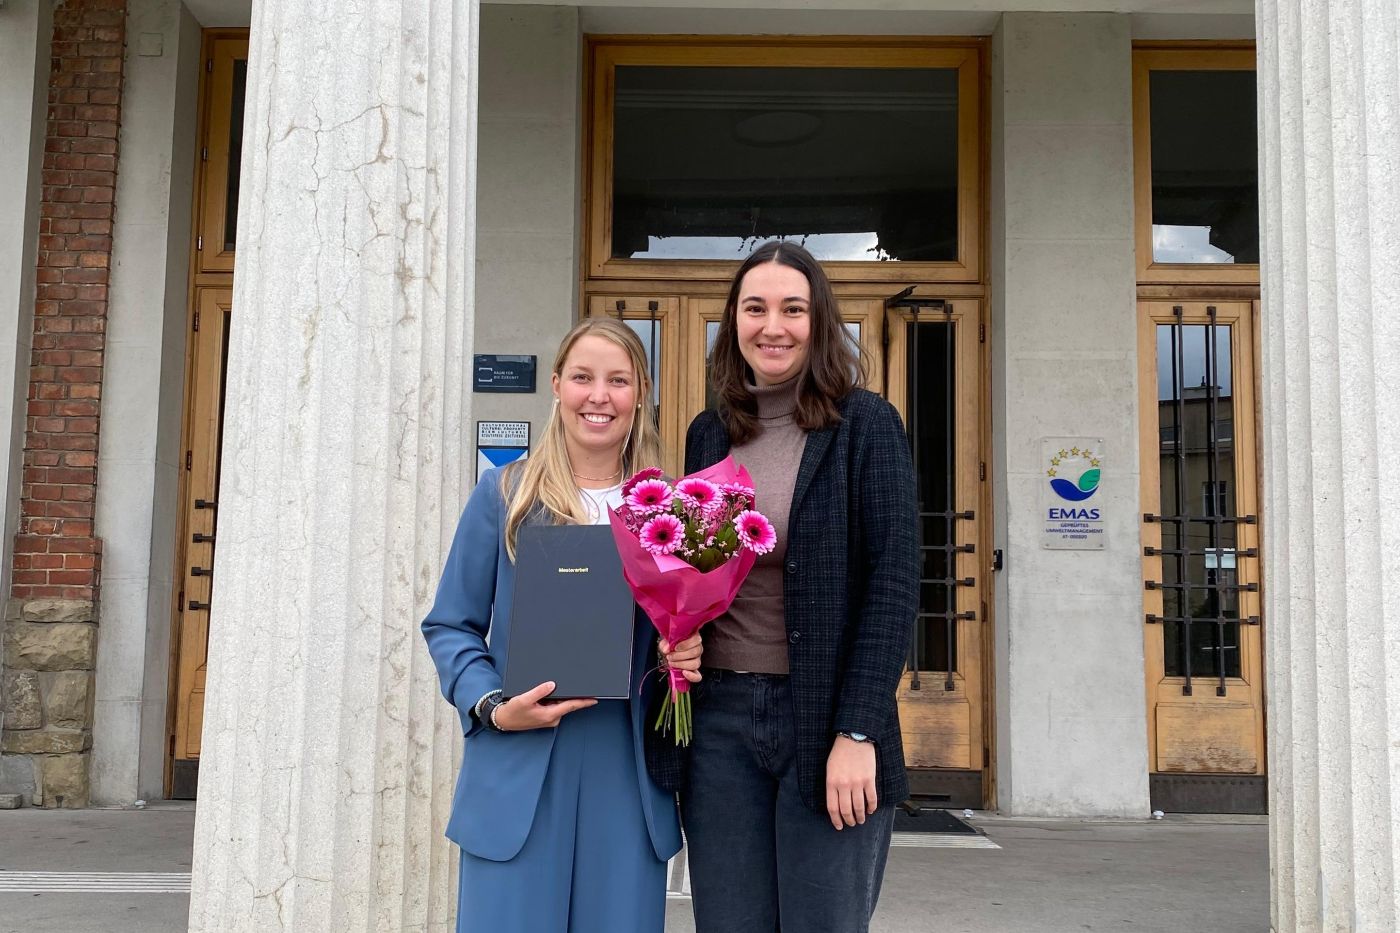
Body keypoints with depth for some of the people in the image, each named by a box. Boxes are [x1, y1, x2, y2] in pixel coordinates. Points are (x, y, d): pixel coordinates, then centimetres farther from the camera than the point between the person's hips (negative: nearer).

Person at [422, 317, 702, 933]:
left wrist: (686, 656, -5)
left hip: (628, 774, 3)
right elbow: (450, 626, 3)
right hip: (519, 772, -2)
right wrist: (492, 707, -13)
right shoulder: (503, 494, 0)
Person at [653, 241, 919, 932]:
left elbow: (894, 583, -8)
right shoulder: (708, 433, 11)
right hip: (720, 719, 4)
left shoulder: (865, 423, -2)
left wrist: (859, 732, -14)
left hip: (827, 717, -4)